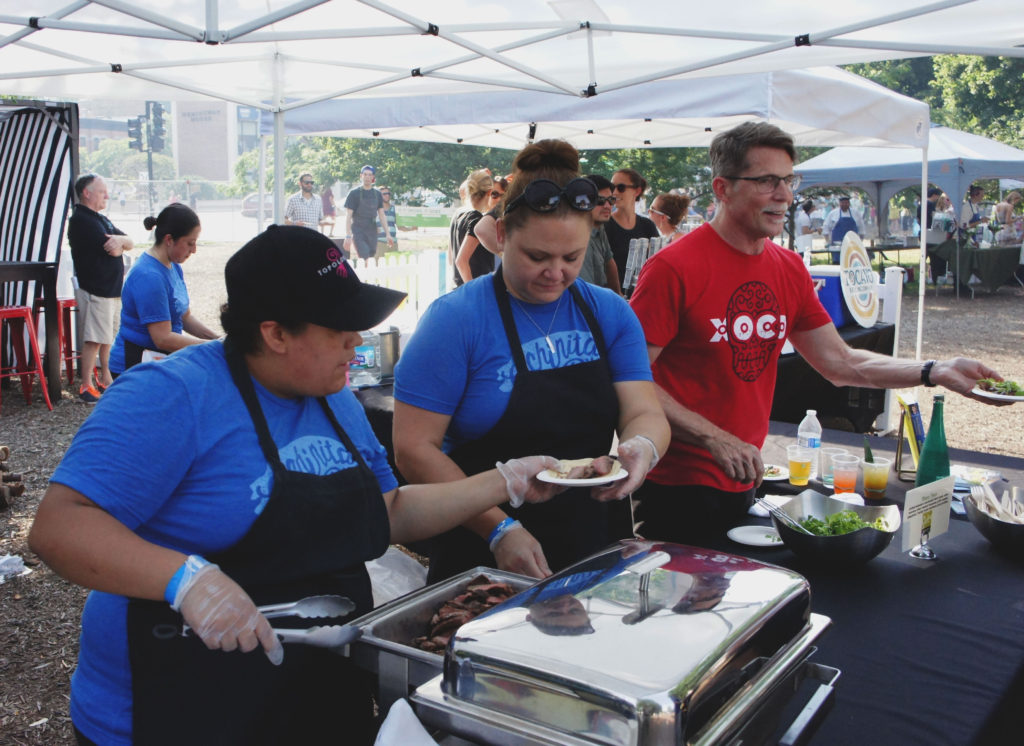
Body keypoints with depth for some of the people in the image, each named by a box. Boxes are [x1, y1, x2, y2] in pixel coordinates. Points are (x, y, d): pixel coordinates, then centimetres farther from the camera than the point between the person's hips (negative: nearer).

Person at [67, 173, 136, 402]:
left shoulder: (101, 219, 18)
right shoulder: (81, 220, -12)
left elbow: (131, 243, 9)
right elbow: (113, 250, -19)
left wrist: (120, 240, -13)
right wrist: (120, 242, 4)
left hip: (113, 288, 9)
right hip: (95, 290, -9)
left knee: (109, 338, 16)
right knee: (94, 340, -8)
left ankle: (105, 380, 26)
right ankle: (86, 387, -3)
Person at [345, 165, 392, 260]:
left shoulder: (377, 194, 10)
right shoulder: (354, 193, -3)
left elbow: (382, 215, 12)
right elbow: (348, 216, -6)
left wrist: (388, 234, 5)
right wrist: (348, 236, -14)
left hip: (372, 233, 5)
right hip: (358, 233, -5)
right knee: (364, 259, -18)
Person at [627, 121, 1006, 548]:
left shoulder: (790, 270, 6)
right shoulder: (673, 268, -16)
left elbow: (840, 363, 10)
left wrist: (935, 372, -1)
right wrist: (714, 439, -24)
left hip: (745, 483, 7)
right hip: (679, 489, -7)